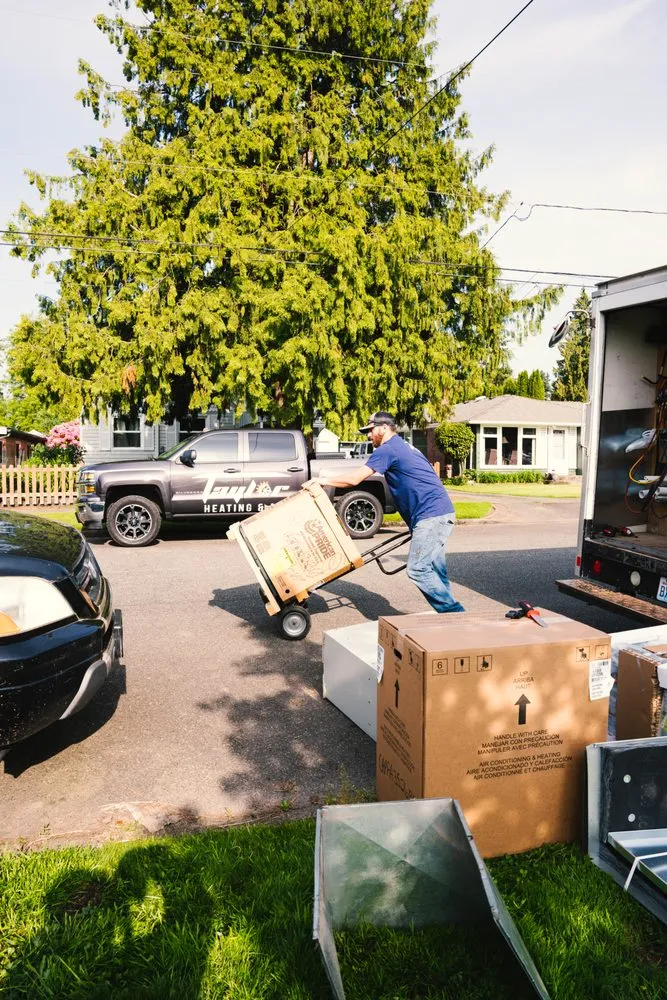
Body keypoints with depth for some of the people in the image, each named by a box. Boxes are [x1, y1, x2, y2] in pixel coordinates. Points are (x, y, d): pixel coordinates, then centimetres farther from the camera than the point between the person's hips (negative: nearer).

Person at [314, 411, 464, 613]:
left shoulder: (388, 449, -7)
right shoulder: (402, 447, 25)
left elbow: (354, 478, -11)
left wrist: (324, 481, 2)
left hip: (431, 515, -10)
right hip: (439, 513, 10)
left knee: (417, 569, -10)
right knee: (434, 570, 11)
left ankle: (454, 612, -6)